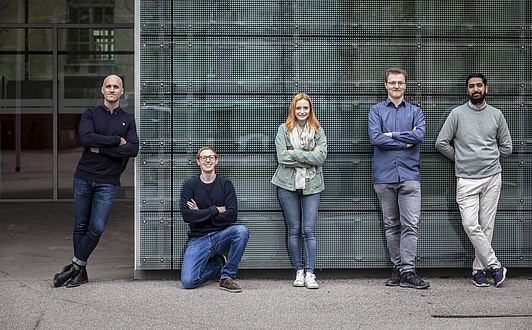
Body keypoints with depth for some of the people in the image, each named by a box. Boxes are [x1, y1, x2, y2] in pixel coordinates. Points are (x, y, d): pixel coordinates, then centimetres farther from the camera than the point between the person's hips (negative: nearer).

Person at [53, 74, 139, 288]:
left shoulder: (128, 120, 9)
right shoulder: (90, 114, 6)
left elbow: (133, 149, -6)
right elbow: (86, 138, -13)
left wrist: (101, 149, -11)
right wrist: (117, 140, -12)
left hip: (107, 182, 0)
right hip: (83, 178, 0)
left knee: (97, 228, -8)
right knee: (81, 226, 6)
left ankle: (75, 266, 8)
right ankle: (81, 273, 17)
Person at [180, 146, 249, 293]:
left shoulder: (225, 184, 4)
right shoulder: (190, 185, 4)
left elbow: (232, 215, -8)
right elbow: (186, 215, -10)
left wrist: (201, 215, -9)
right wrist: (216, 210, -10)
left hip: (222, 236, 0)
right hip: (198, 239, 0)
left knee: (242, 230, -33)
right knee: (188, 281, -21)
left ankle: (227, 278, -16)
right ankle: (218, 263, 11)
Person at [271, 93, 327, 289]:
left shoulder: (318, 131, 9)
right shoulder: (284, 130, 5)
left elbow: (321, 157, -6)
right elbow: (282, 158, -8)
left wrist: (296, 153, -12)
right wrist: (309, 156, -9)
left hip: (311, 185, 0)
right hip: (288, 184, 0)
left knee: (308, 231, -5)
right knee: (294, 230, 4)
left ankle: (309, 273, -3)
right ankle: (299, 272, 11)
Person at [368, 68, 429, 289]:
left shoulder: (415, 112, 12)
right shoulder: (376, 111, 9)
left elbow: (419, 134, -7)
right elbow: (375, 138, -8)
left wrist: (391, 134, -8)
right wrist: (405, 142, -7)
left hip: (409, 174, 0)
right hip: (384, 174, 0)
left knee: (410, 224, -9)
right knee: (391, 225, 6)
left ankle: (408, 271, -9)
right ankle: (398, 268, 14)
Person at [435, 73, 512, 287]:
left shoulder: (496, 115, 9)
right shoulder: (457, 114, 3)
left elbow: (506, 147, 17)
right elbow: (441, 143, 4)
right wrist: (461, 159, 8)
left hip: (491, 178, 1)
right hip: (466, 179, -1)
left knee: (486, 226, 2)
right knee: (470, 225, -11)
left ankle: (479, 269, 10)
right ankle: (494, 266, -2)